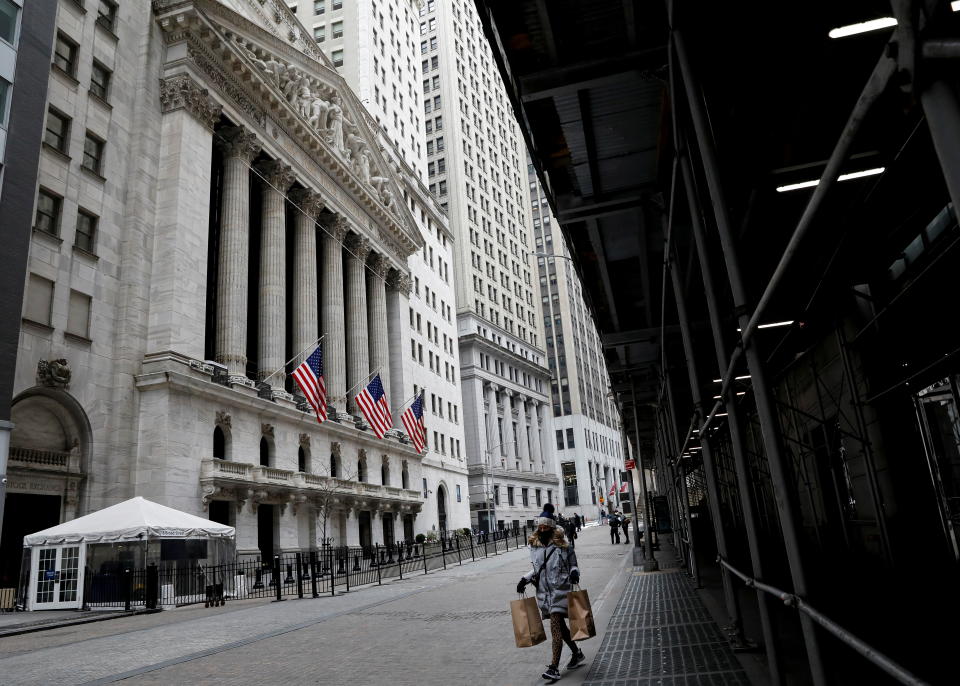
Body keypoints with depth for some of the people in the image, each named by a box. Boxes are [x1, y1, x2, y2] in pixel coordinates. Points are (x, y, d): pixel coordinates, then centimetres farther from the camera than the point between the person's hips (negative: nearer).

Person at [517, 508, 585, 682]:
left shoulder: (563, 546, -5)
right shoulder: (534, 546, 7)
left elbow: (573, 565, 3)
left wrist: (574, 572, -18)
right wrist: (525, 579, 1)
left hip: (559, 591, -5)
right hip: (544, 592, 5)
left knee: (556, 628, -12)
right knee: (560, 626, 17)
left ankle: (554, 667, -11)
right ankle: (577, 654, 37)